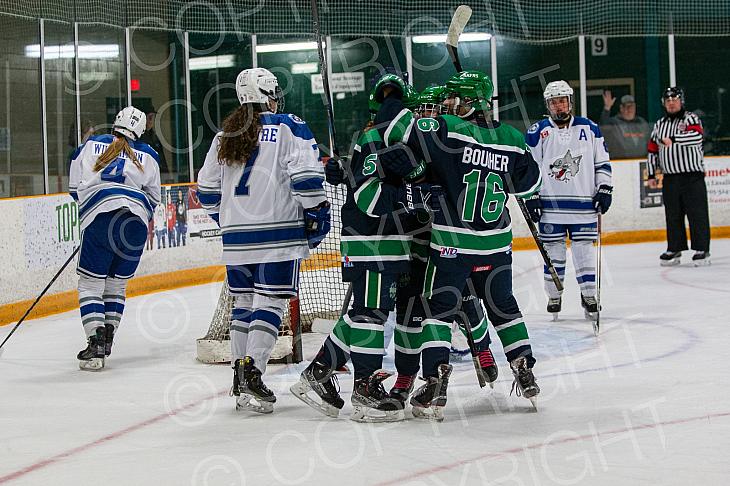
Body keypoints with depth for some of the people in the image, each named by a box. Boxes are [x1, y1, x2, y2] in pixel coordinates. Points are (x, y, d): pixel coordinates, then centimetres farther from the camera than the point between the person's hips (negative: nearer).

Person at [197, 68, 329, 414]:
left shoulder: (225, 135, 12)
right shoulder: (288, 128, -3)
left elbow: (207, 190, 15)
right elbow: (306, 177, -14)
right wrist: (316, 217, -3)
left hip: (236, 240, 5)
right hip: (278, 235, -5)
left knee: (243, 302, 14)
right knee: (269, 304, -3)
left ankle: (240, 379, 15)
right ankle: (252, 374, -14)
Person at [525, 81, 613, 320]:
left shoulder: (589, 129, 6)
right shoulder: (538, 132, 0)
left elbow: (602, 162, 12)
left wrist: (604, 189, 4)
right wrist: (531, 197, -3)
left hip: (583, 204, 1)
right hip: (550, 205, -1)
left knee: (584, 250, 2)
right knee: (554, 252, 3)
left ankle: (589, 295, 11)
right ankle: (554, 296, 15)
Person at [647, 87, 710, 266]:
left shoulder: (691, 119, -1)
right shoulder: (659, 125, 15)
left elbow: (697, 136, -22)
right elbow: (653, 150, 18)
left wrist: (673, 139, -27)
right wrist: (651, 173, 11)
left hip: (692, 176, -5)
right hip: (670, 178, 5)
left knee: (697, 214, -6)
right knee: (673, 215, 9)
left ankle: (702, 250, -4)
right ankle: (674, 249, 17)